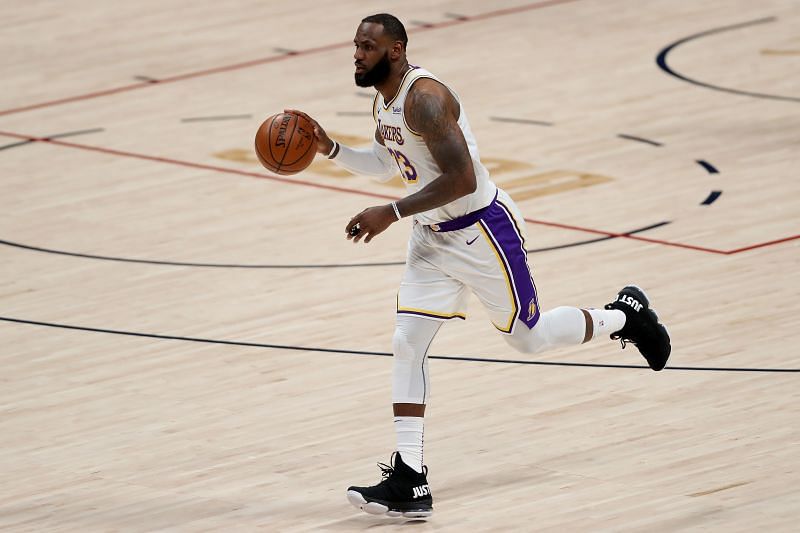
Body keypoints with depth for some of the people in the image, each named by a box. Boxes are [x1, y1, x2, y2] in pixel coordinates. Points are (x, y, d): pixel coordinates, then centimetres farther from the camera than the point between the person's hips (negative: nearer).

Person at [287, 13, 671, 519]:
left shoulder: (424, 97, -26)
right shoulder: (384, 100, 4)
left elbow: (462, 179, -31)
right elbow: (385, 163, 23)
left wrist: (390, 214, -30)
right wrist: (330, 149, 8)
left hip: (482, 230, -8)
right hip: (433, 237, 8)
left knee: (529, 337, 7)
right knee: (407, 343, -4)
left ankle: (626, 315, 35)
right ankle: (409, 482, -5)